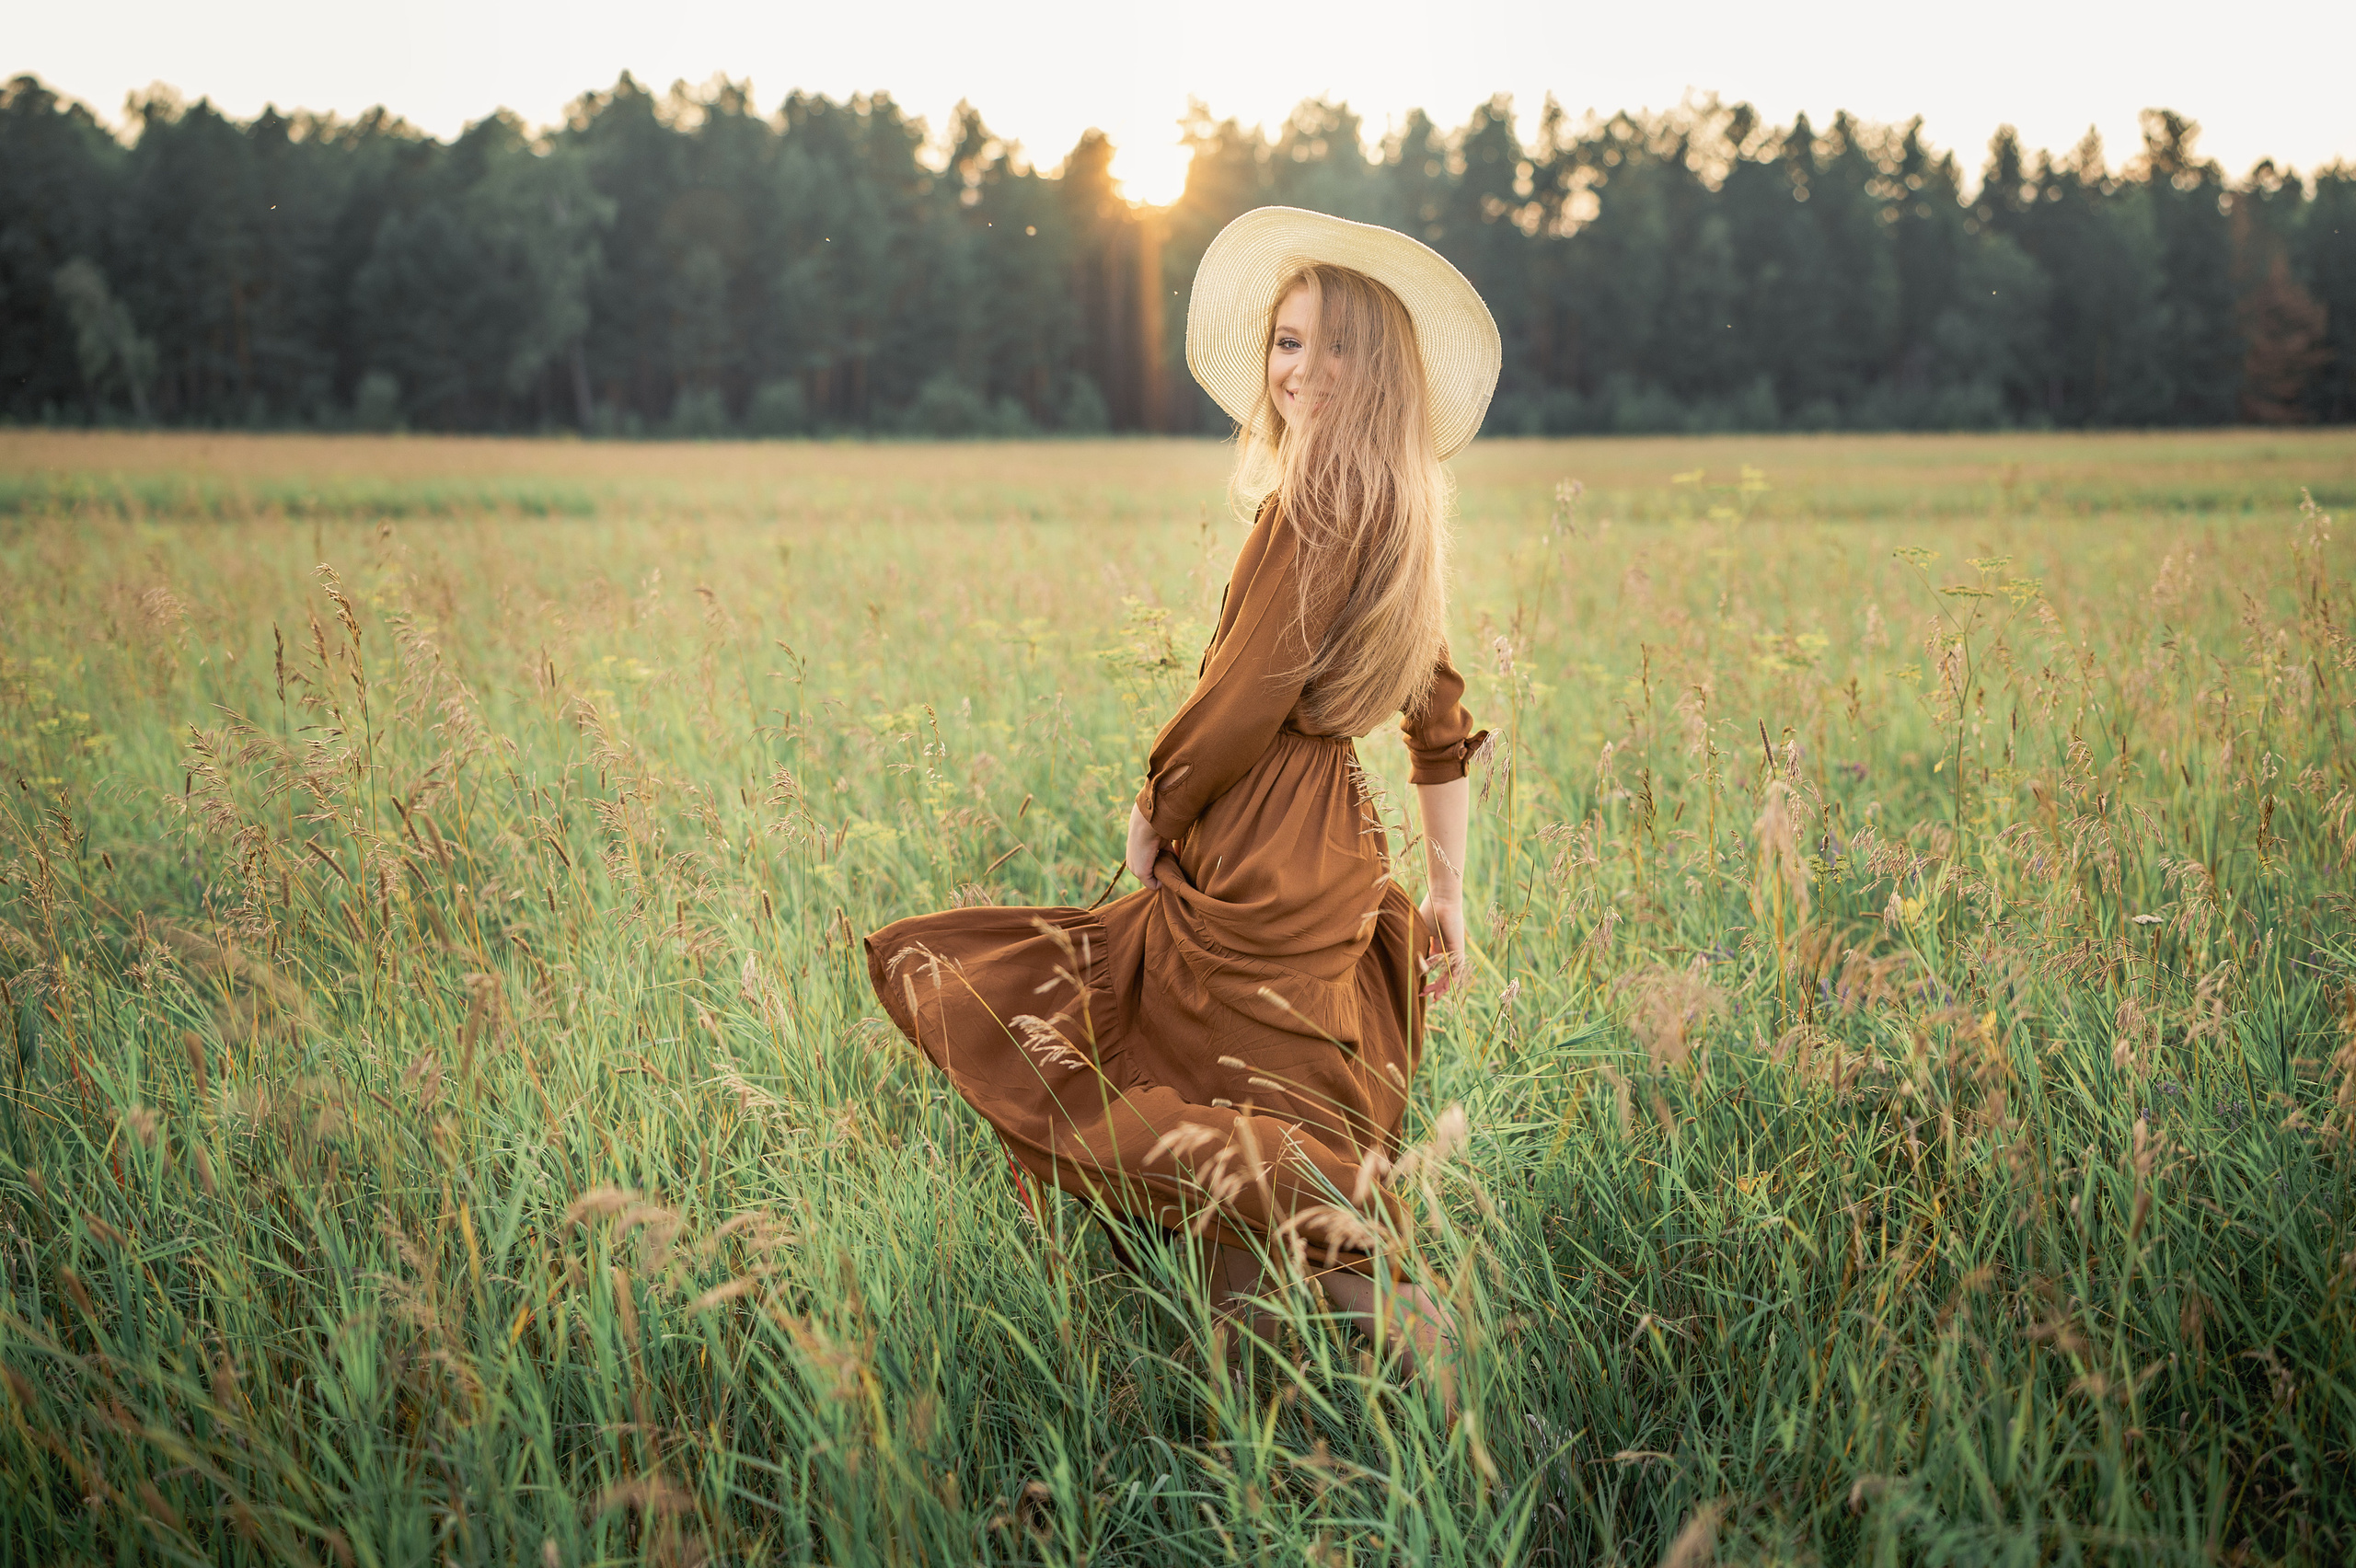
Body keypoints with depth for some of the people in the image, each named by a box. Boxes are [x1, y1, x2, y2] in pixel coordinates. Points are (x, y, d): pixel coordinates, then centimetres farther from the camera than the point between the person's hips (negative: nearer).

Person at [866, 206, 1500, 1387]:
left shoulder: (1322, 502, -15)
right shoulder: (1401, 513, 13)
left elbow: (1245, 698, -17)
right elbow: (1443, 724, 19)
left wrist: (1154, 812, -1)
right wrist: (1446, 895, 23)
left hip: (1260, 874, -9)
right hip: (1340, 858, 9)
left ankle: (1344, 1244, -15)